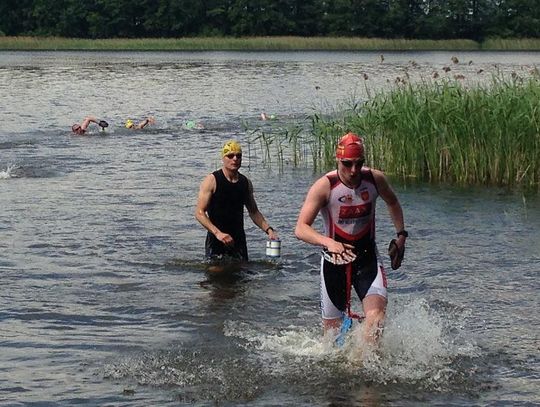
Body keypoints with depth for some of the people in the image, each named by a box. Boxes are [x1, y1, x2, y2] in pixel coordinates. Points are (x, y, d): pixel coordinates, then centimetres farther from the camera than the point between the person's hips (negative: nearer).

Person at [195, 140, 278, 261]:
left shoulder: (245, 183, 10)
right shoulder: (212, 181, -6)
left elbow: (254, 212, 20)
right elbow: (199, 212, -11)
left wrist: (268, 229, 5)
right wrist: (217, 233, -23)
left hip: (239, 241, 5)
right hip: (216, 241, -5)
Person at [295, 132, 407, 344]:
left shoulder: (375, 179, -7)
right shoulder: (324, 186, -18)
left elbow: (393, 203, 17)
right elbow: (301, 228, -25)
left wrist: (401, 235, 8)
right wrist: (328, 242, -42)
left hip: (367, 257, 1)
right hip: (335, 257, -1)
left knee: (376, 313, -24)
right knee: (332, 329, 6)